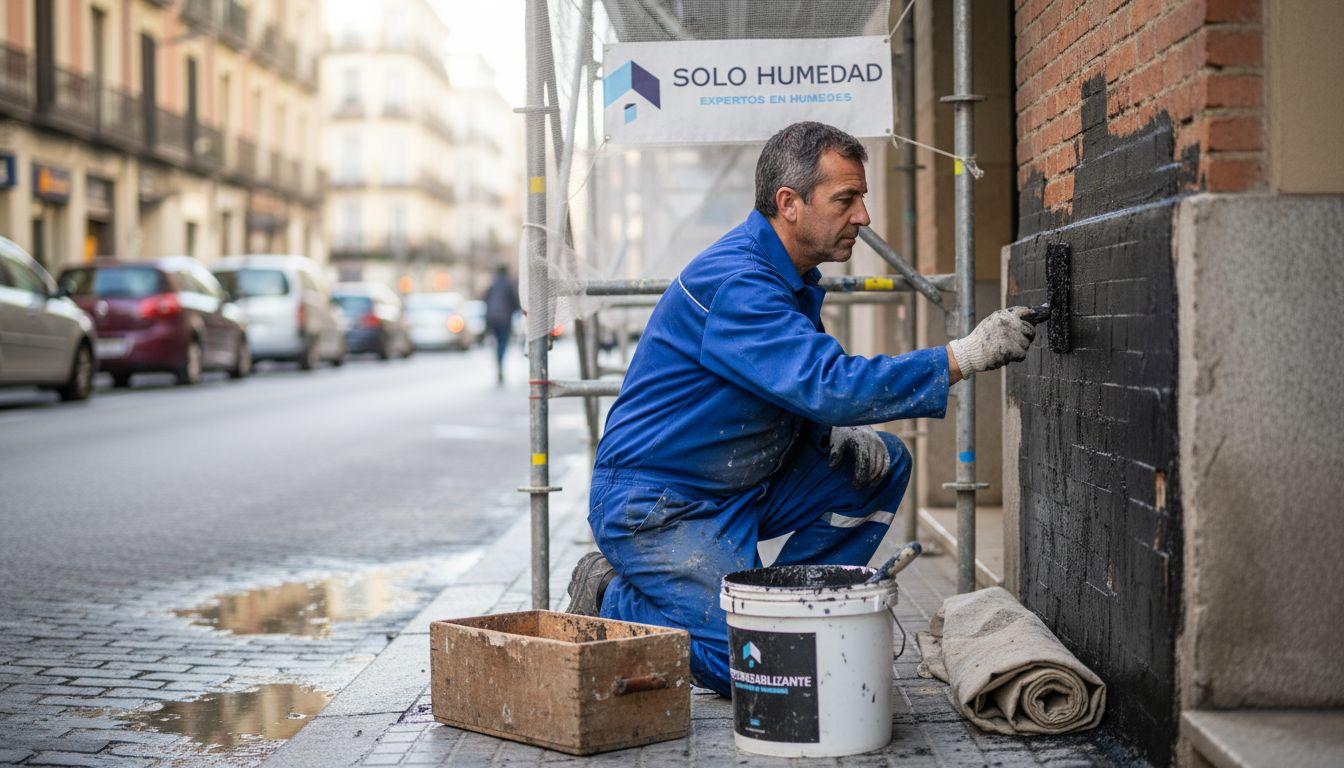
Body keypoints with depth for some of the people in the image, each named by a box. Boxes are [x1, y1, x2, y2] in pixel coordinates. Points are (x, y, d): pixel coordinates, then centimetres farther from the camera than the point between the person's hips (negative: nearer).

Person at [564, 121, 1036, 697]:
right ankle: (611, 601, 3)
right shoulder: (733, 282, -25)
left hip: (738, 489, 10)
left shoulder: (794, 278, 7)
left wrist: (838, 430, -5)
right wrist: (967, 355, -33)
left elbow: (804, 386, 19)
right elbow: (829, 383, -34)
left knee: (880, 463, 0)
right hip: (657, 505, -9)